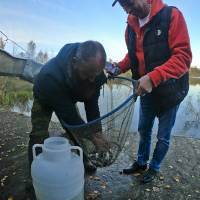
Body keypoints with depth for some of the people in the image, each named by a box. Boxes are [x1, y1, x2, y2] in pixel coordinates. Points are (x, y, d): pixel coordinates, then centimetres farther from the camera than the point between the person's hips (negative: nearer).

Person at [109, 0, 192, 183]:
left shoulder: (171, 15, -17)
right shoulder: (131, 26, 1)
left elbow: (183, 56, -24)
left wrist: (153, 77, -35)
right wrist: (119, 67, -6)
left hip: (169, 90, -5)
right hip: (146, 89, 5)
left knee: (163, 136, 11)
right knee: (144, 130, 19)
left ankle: (154, 168, 34)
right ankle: (141, 163, 40)